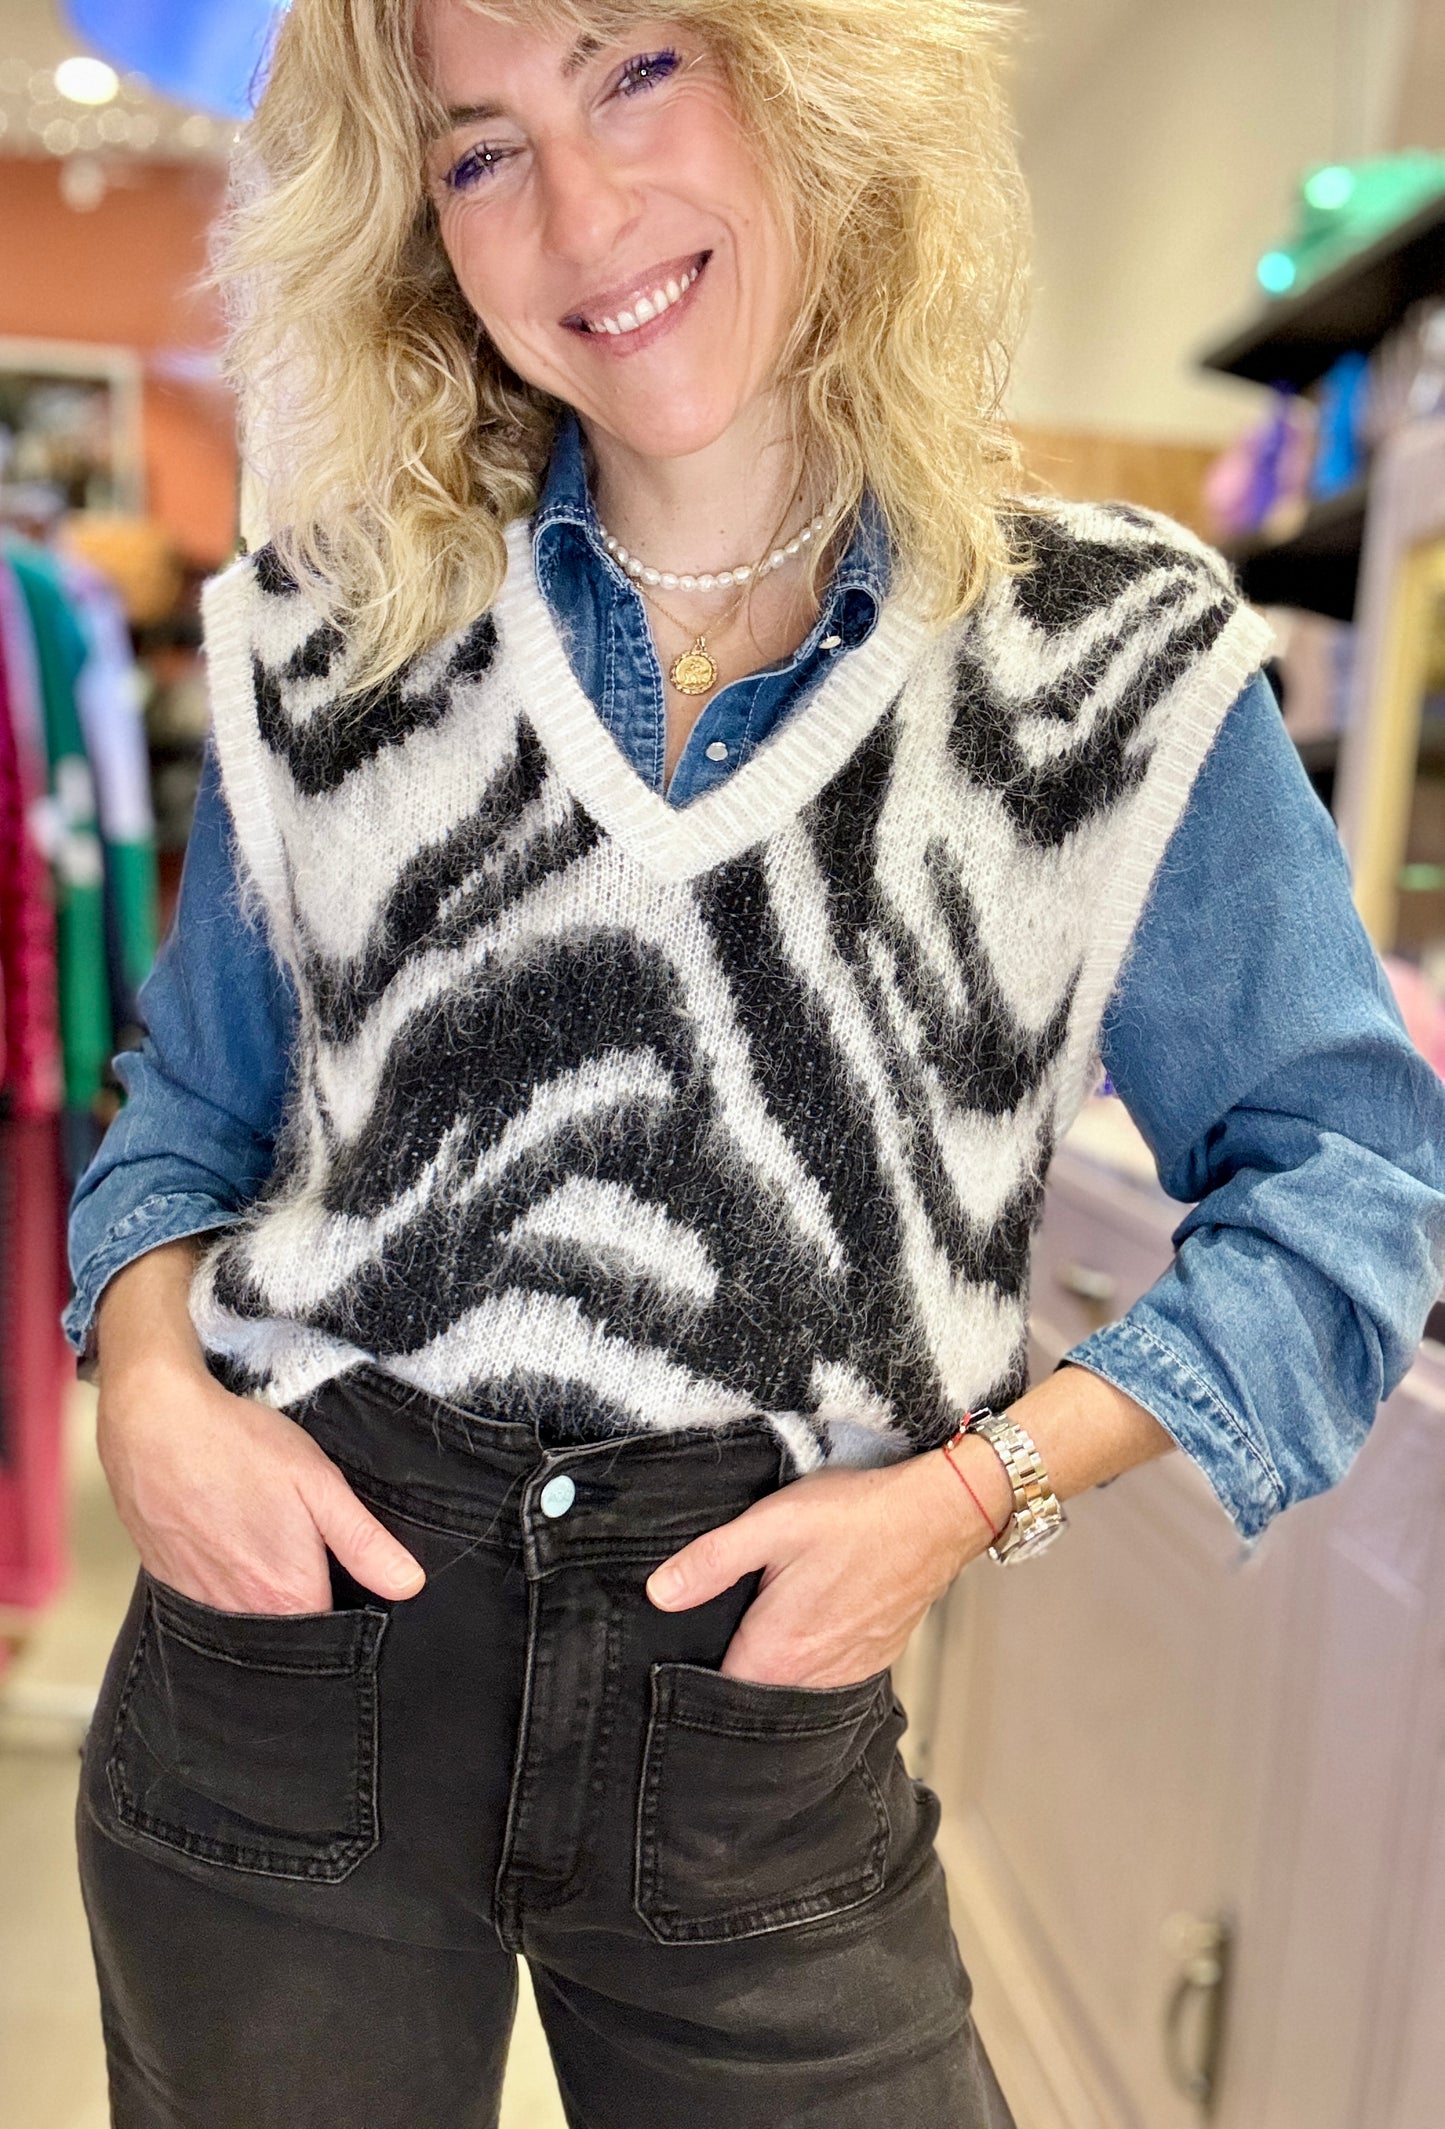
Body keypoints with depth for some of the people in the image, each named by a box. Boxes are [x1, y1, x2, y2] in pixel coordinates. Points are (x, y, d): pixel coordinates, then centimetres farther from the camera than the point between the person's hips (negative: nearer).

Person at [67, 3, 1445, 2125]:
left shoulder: (1119, 660, -5)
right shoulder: (333, 632, 1)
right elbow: (196, 1102, 11)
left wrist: (979, 1488, -12)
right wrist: (148, 1375, -9)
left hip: (764, 1716, -1)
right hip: (288, 1645, 2)